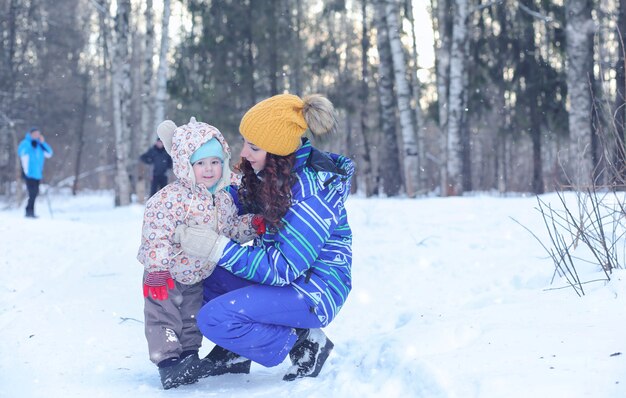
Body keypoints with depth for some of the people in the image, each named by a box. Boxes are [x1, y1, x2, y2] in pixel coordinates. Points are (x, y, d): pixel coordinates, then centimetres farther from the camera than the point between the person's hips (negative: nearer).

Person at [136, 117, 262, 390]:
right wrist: (156, 270, -32)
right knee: (164, 319, 2)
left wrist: (253, 225, -10)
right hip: (167, 275, -6)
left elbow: (233, 229, 8)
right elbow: (157, 234, -29)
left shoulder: (223, 199, -2)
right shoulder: (172, 197, -26)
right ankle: (168, 361, 11)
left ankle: (189, 356, 32)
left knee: (192, 319, 18)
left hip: (196, 276, 7)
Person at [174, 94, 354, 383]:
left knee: (214, 318, -21)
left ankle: (303, 344, -6)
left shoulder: (314, 188, -26)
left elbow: (284, 268, -28)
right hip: (278, 275, 9)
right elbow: (238, 204, 16)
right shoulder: (274, 171, -2)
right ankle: (233, 353, 10)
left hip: (312, 292, -9)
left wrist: (217, 248, -31)